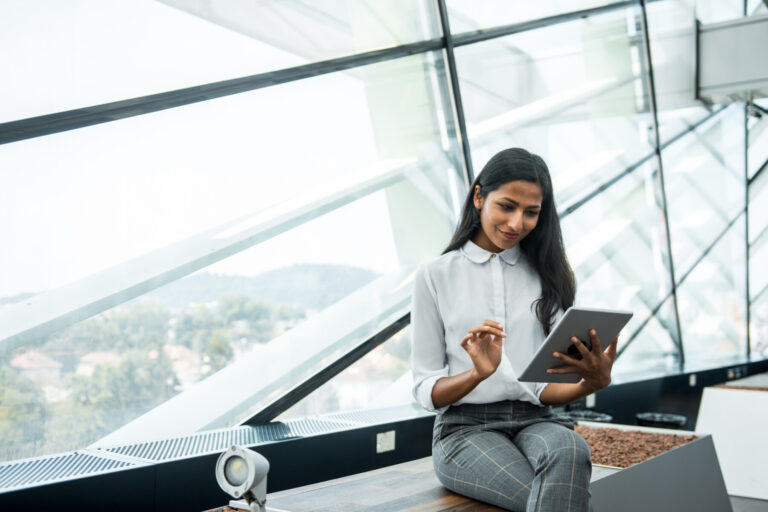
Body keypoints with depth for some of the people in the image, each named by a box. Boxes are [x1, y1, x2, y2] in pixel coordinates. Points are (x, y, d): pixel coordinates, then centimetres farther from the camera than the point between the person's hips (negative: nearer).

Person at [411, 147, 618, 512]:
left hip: (536, 420, 3)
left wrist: (591, 382, -15)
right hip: (465, 427, -3)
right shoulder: (435, 276, 6)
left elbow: (547, 388, 7)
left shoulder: (547, 275, 14)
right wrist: (478, 373, -18)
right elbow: (424, 389, 2)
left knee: (569, 450, -36)